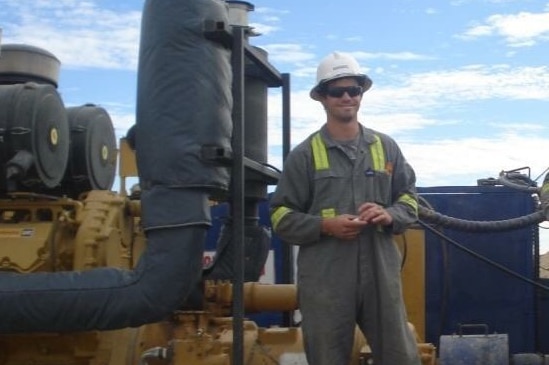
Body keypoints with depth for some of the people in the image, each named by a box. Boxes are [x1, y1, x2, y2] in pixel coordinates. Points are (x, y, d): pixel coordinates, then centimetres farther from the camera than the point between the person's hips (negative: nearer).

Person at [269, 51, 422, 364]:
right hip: (325, 280, -2)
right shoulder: (304, 155, 2)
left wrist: (390, 215, -6)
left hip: (381, 274, 2)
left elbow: (410, 198, 16)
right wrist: (325, 225, -14)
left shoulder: (386, 147, 11)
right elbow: (282, 217, 1)